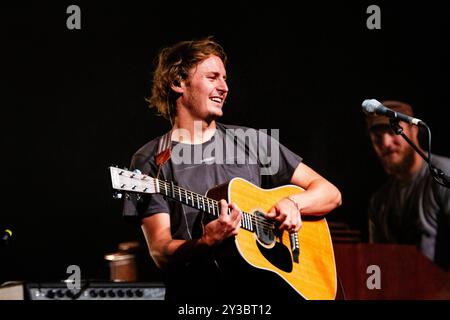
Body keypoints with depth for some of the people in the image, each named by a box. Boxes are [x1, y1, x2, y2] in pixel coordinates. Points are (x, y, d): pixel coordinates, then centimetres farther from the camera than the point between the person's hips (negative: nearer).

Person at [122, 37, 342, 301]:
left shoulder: (250, 142, 12)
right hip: (196, 293, -3)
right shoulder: (151, 161, 4)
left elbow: (330, 194, 13)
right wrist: (208, 242, -23)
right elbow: (161, 252, -5)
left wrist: (292, 203, -5)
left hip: (265, 287, 3)